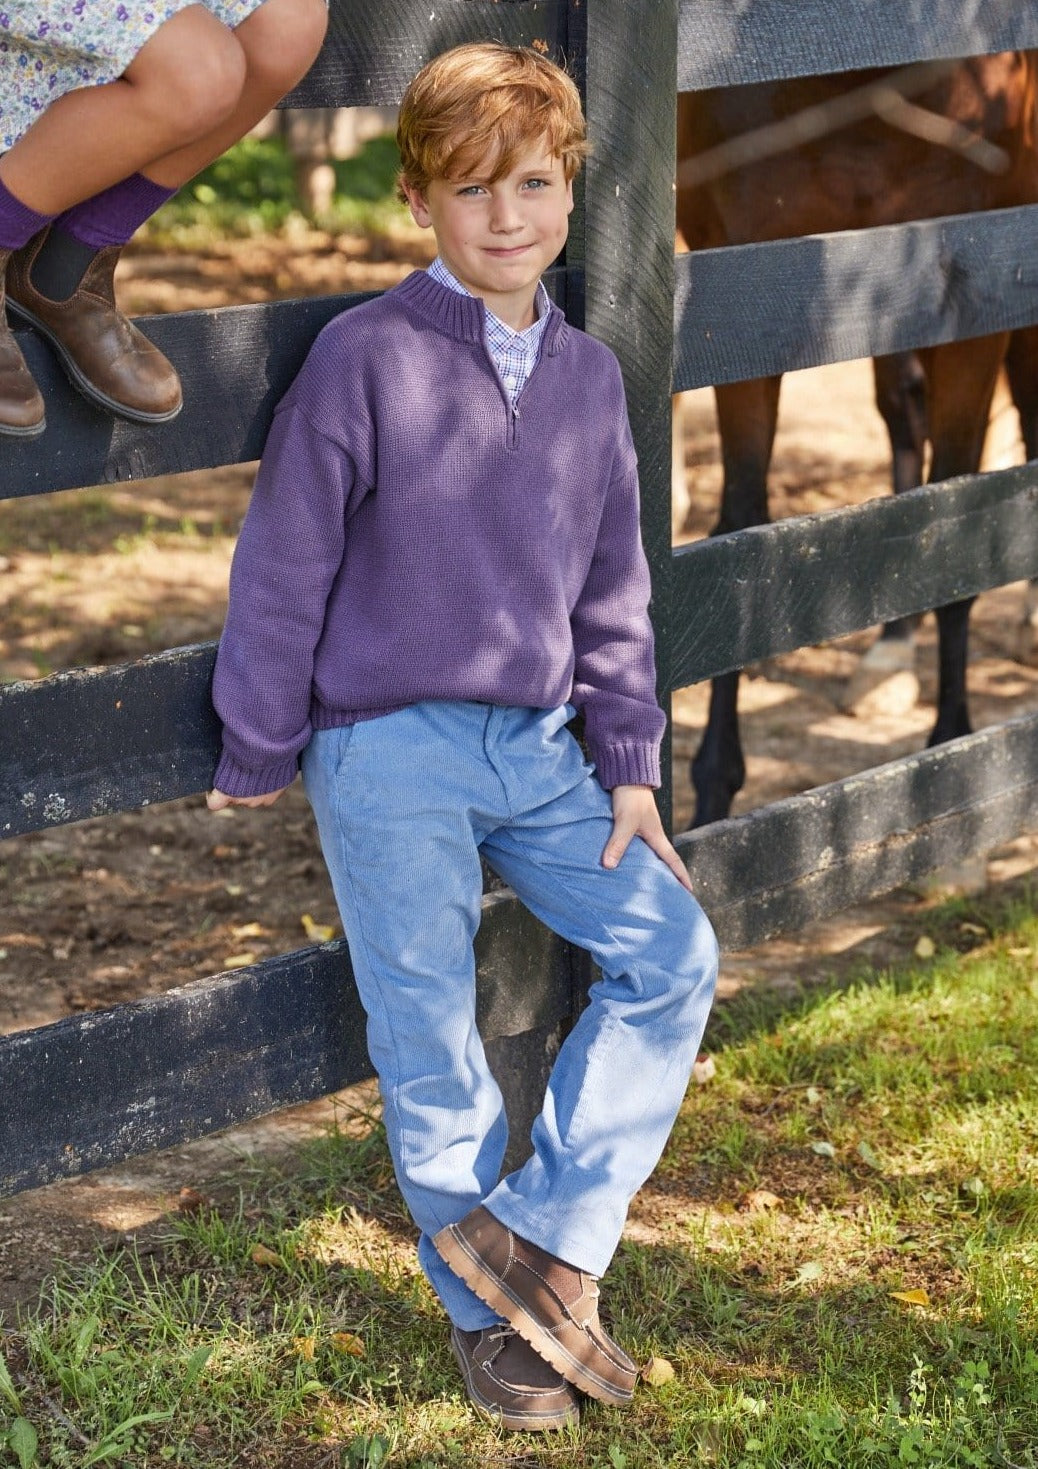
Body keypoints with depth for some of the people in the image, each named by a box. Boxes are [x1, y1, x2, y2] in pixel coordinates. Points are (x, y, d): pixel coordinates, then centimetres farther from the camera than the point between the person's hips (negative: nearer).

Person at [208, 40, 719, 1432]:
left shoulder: (588, 375, 7)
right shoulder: (364, 358, -10)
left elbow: (611, 589, 14)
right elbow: (283, 568, -6)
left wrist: (630, 764, 9)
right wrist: (257, 759, -2)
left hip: (534, 746, 5)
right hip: (389, 754, -5)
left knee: (674, 953, -5)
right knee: (430, 1041, 3)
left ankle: (538, 1234, 4)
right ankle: (491, 1317, 20)